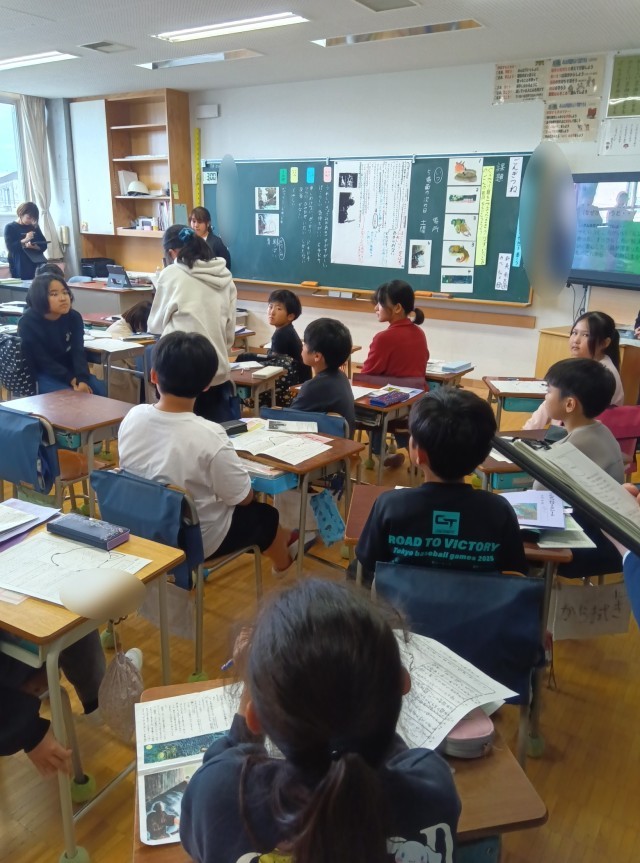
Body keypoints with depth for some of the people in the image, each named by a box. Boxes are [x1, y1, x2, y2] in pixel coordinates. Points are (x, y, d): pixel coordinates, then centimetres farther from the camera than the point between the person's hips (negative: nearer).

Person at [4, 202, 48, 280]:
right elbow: (10, 247, -8)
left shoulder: (34, 228, 14)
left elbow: (44, 245, 8)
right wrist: (25, 240, -18)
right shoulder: (10, 227, 2)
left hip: (35, 266, 4)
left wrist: (33, 246, -12)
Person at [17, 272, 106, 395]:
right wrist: (71, 380, -27)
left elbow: (78, 352, -12)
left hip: (69, 370, 5)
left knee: (101, 390, -16)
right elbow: (43, 361, -17)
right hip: (42, 375, -4)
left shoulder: (74, 317, -4)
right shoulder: (28, 323, -16)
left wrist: (82, 379, -30)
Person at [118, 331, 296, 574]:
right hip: (197, 540, -5)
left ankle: (277, 542, 51)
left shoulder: (133, 416, -15)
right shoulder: (208, 436, -32)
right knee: (266, 515, 24)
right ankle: (283, 561, 53)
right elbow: (243, 498, -18)